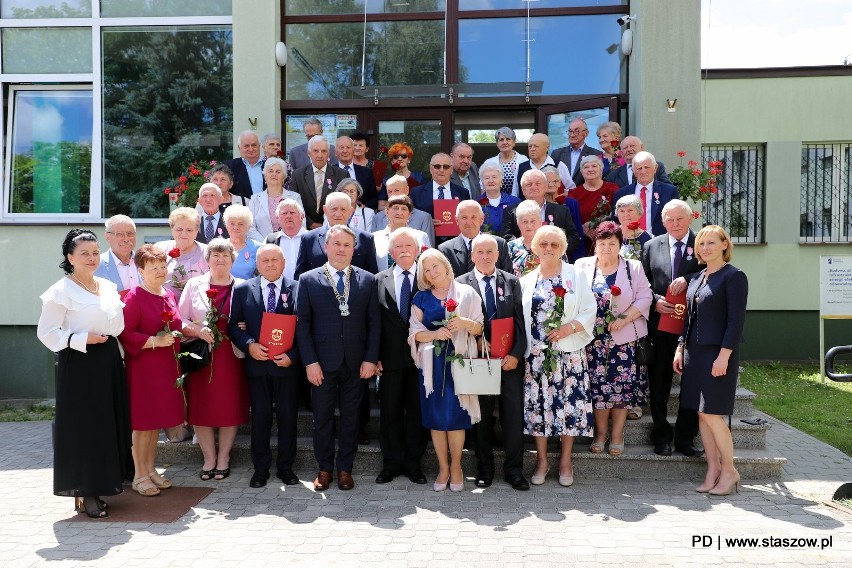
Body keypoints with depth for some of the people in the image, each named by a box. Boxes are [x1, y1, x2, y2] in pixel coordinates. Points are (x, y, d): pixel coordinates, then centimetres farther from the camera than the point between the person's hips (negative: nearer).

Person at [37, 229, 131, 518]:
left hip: (108, 362, 6)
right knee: (82, 426, -1)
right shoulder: (61, 291, -7)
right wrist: (82, 339, -17)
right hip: (79, 365, -6)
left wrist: (110, 342, 7)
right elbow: (46, 332, -10)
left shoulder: (109, 287, 12)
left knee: (110, 424, 9)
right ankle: (84, 494, 9)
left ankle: (100, 485, 21)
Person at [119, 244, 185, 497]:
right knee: (143, 421, 1)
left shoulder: (169, 294, 11)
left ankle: (150, 469, 26)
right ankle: (139, 476, 13)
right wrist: (155, 341, -22)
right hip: (143, 367, -7)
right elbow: (125, 334, -15)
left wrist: (176, 337, 7)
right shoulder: (134, 297, -12)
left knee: (157, 419, 14)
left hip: (167, 367, 7)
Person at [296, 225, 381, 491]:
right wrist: (310, 361, -8)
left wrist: (370, 359, -4)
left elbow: (374, 322, 4)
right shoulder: (308, 280, 1)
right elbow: (302, 323, -2)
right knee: (322, 417, 9)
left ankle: (345, 469, 24)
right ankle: (324, 468, 25)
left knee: (350, 417, 10)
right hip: (322, 362, -1)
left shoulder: (367, 279, 5)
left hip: (356, 362, 1)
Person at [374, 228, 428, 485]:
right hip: (391, 358, 1)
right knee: (390, 411, 9)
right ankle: (392, 463, 23)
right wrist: (375, 356, -2)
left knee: (417, 411, 9)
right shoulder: (379, 280, 5)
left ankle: (413, 463, 23)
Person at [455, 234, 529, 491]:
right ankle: (484, 469, 22)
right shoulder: (461, 284, 1)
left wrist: (516, 354, -7)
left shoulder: (512, 282, 6)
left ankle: (514, 469, 16)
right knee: (482, 416, 9)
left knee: (514, 415, 3)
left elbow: (521, 321, 2)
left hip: (510, 359, 1)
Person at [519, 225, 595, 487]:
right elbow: (519, 317, 10)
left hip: (568, 353, -1)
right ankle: (542, 459, 19)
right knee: (538, 403, 3)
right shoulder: (527, 280, 9)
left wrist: (570, 327, -17)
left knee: (568, 402, 1)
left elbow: (589, 312, 0)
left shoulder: (576, 276, 3)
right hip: (536, 355, 2)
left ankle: (565, 460, 17)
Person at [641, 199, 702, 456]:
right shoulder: (651, 246, 8)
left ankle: (685, 437, 18)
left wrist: (687, 279, -21)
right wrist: (655, 301, -8)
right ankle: (662, 437, 20)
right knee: (659, 383, 8)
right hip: (660, 324, 2)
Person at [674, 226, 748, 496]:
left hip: (719, 353, -7)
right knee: (701, 414, 7)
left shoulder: (734, 276, -7)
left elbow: (736, 319, -13)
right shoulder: (696, 278, 15)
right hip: (694, 352, 7)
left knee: (711, 414, -7)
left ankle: (729, 470, 10)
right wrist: (680, 348, 11)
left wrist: (724, 355, -18)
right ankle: (712, 470, 15)